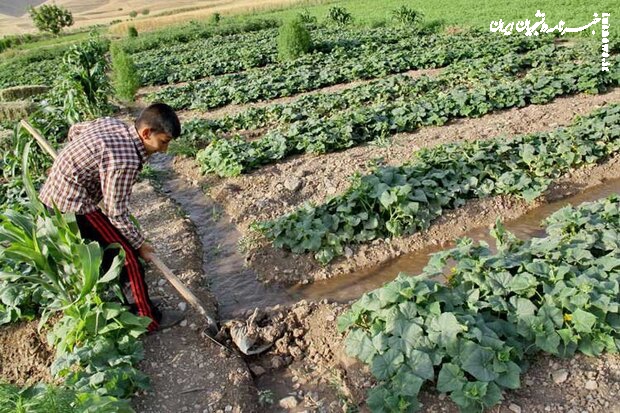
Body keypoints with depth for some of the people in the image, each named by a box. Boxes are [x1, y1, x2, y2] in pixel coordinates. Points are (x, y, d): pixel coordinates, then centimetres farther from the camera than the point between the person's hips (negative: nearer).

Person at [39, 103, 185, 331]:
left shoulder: (112, 123, -1)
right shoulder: (125, 160, -27)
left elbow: (75, 129, 19)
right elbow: (116, 213, -20)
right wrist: (140, 244, -6)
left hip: (53, 195, 10)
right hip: (71, 206, -10)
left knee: (107, 249, 23)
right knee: (127, 254, -3)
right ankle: (148, 318, 9)